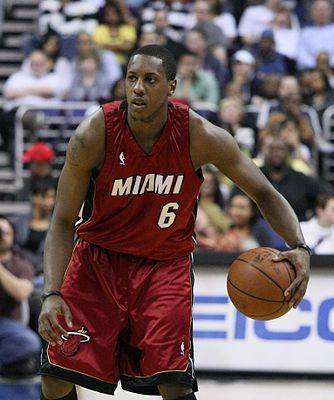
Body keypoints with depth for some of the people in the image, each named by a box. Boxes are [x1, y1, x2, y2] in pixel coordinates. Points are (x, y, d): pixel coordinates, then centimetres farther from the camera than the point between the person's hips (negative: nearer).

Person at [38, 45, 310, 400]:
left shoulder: (200, 137, -19)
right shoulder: (93, 135, -21)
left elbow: (264, 194, -7)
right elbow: (62, 222, -15)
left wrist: (299, 247, -25)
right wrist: (51, 294, -28)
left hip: (165, 264, 0)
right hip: (98, 258, 1)